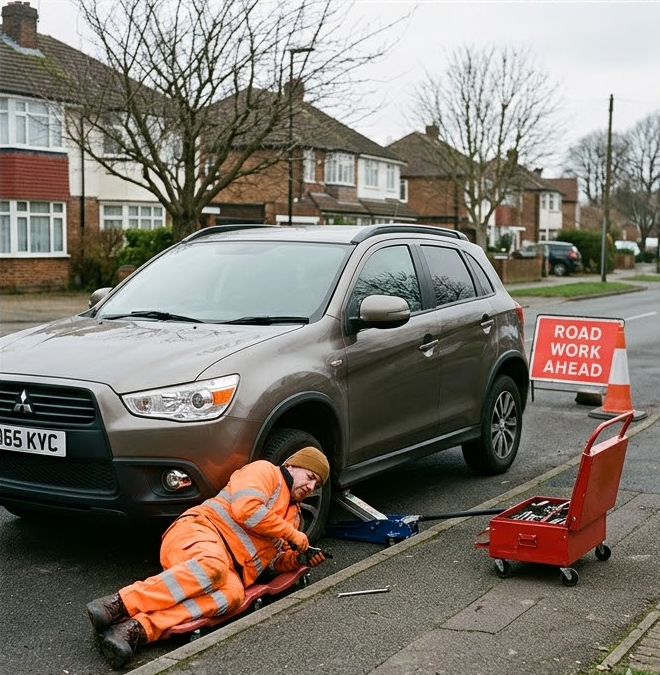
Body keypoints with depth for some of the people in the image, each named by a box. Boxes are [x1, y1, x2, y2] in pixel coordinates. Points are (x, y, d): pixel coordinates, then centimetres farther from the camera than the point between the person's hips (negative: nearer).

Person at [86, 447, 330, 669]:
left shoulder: (293, 515, 33)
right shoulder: (265, 471, 8)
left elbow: (273, 559, 33)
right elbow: (246, 509, -10)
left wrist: (297, 559, 12)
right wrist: (292, 534, -2)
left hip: (230, 569, 6)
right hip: (198, 532, -6)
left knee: (232, 593, -32)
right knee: (213, 567, -42)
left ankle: (137, 630, -46)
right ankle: (117, 606, -41)